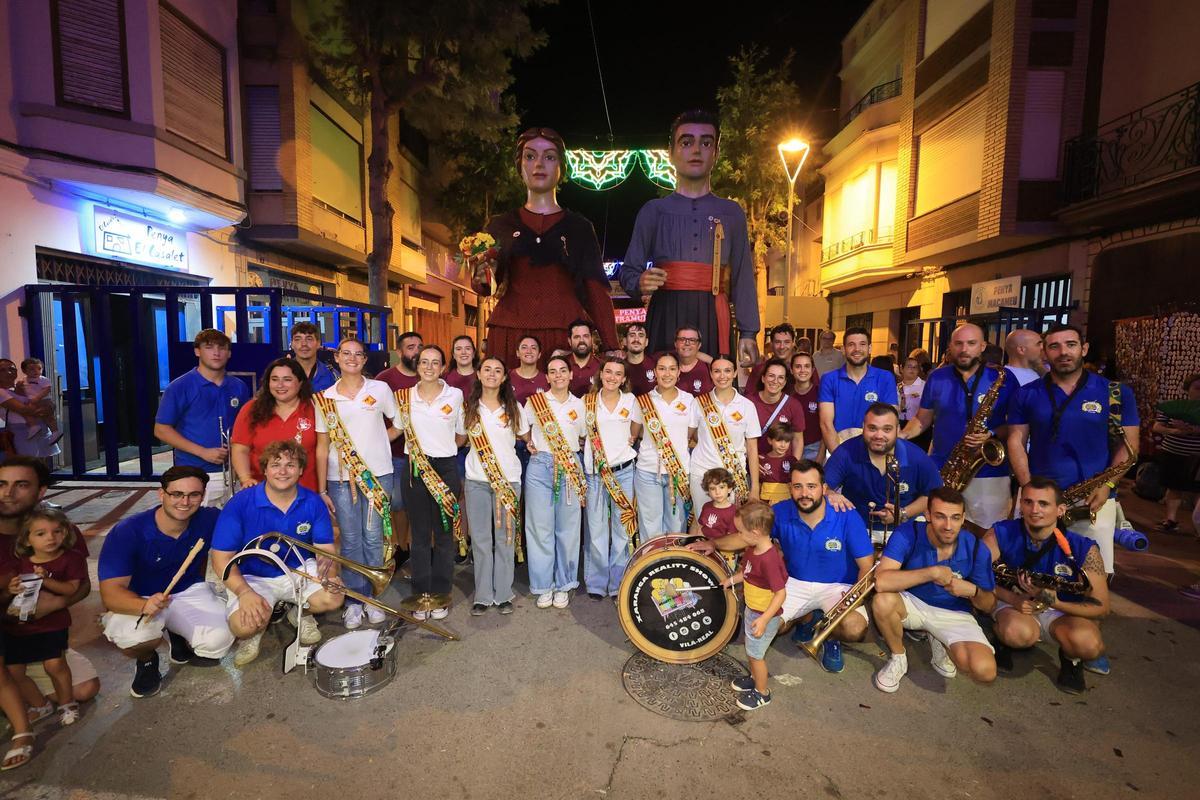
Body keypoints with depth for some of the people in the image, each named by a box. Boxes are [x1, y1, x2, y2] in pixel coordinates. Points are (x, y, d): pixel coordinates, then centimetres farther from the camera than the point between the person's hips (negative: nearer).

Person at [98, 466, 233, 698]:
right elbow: (111, 592, -28)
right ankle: (146, 660, 5)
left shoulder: (210, 519, -16)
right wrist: (145, 606, -48)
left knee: (219, 640, -21)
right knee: (136, 637, -35)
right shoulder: (126, 532, -24)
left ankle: (180, 638, 16)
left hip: (189, 591, 2)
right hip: (136, 601, -2)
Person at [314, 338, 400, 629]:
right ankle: (354, 600, 20)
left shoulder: (380, 389, 1)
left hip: (377, 474, -1)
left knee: (373, 537, 5)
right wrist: (321, 490, 2)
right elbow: (322, 446, 4)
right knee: (350, 540, 6)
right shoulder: (325, 398, 4)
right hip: (339, 477, 1)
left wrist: (378, 440, -1)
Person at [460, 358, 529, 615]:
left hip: (508, 479, 0)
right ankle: (483, 595, 16)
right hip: (476, 480, 1)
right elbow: (459, 439, 13)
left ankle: (503, 594, 17)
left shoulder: (514, 408, 3)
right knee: (480, 539, 5)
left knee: (506, 538, 5)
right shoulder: (468, 407, 5)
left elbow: (527, 437, 13)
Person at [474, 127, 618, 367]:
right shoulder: (500, 226, 14)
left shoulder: (579, 227, 12)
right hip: (510, 335, 1)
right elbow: (487, 287, 17)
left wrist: (612, 349, -6)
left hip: (567, 335, 0)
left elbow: (597, 292, 5)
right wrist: (483, 279, -7)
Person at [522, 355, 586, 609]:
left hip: (570, 469, 1)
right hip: (540, 466, -1)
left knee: (568, 528, 5)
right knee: (540, 527, 2)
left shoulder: (580, 405, 9)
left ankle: (563, 585, 21)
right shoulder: (535, 400, 4)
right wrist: (529, 443, 1)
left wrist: (572, 451, 4)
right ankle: (543, 585, 17)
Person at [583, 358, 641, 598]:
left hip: (623, 470, 1)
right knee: (596, 529, 4)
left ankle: (618, 583, 19)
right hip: (594, 472, 0)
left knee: (623, 527, 5)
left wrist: (630, 440, 6)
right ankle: (596, 584, 18)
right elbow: (580, 432, 12)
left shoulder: (630, 400, 5)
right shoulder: (587, 401, 4)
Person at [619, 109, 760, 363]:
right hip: (665, 319, -1)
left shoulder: (732, 213, 13)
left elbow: (743, 277, 7)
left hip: (712, 320, 1)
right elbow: (628, 272, 8)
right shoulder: (653, 211, 10)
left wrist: (748, 333, -1)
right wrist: (641, 283, -15)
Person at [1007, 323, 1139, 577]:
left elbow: (1128, 444, 3)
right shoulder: (1026, 394, 3)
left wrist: (1107, 485, -11)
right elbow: (1016, 441, 2)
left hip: (1094, 499, 0)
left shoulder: (1116, 393, 2)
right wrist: (1028, 487, -9)